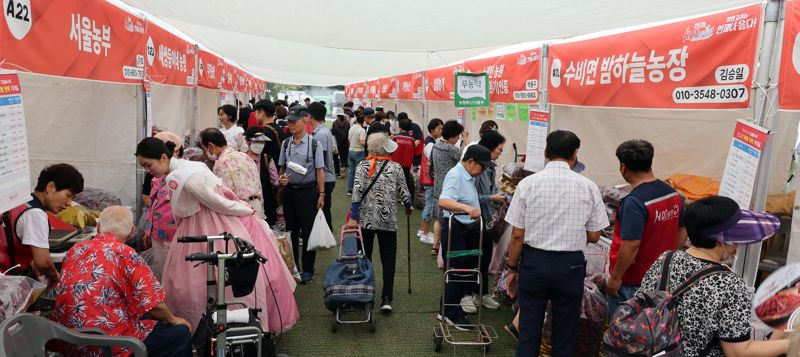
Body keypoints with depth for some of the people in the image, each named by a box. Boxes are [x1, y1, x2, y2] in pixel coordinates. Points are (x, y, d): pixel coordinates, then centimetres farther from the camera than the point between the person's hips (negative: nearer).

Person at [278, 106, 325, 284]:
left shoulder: (314, 144, -7)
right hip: (289, 190, 4)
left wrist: (321, 194, -8)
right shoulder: (285, 144, 5)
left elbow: (320, 170, -5)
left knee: (308, 231, 3)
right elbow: (282, 167, 15)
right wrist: (281, 179, -6)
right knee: (291, 230, 13)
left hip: (308, 191, -4)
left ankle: (308, 269, 15)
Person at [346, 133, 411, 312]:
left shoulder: (362, 166, -2)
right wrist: (408, 207, 19)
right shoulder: (395, 167, -3)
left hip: (365, 219, 1)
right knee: (388, 259, 5)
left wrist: (353, 217, -11)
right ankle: (386, 298, -2)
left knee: (364, 257, 14)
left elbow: (357, 192, -12)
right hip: (388, 220, -1)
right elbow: (404, 193, -1)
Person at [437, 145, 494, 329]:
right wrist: (467, 208, -47)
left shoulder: (468, 176, 11)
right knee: (456, 271, -3)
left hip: (467, 229, 10)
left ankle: (447, 310, 28)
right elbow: (443, 202, -35)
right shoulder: (455, 175, -19)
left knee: (467, 269, 16)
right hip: (454, 228, -10)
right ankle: (452, 314, 11)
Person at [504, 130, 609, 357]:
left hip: (534, 261, 0)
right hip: (570, 264, 1)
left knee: (529, 330, 11)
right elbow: (594, 236, 1)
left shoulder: (527, 184, -8)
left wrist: (512, 268, 6)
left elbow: (517, 235, -6)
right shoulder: (588, 187, -5)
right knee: (565, 334, 15)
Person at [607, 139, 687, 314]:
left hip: (632, 282, -8)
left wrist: (615, 277, -17)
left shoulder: (634, 202, -25)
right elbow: (682, 233, 10)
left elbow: (631, 245, -26)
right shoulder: (673, 194, 0)